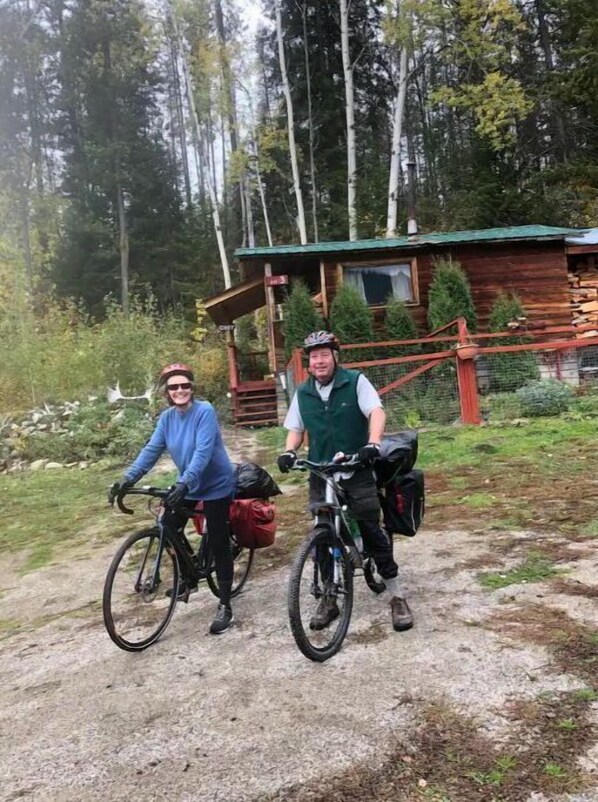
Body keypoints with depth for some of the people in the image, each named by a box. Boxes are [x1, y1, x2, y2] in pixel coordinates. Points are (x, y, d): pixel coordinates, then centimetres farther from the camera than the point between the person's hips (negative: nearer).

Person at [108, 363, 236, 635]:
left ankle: (225, 606, 9)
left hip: (215, 485, -6)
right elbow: (151, 450, -6)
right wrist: (128, 478, -19)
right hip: (186, 485, 6)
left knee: (218, 544, -2)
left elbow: (203, 451, -31)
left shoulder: (205, 411, -21)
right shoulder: (166, 418, -2)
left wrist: (184, 483, -42)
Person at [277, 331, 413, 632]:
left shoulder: (356, 382, -5)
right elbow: (295, 429, 12)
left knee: (373, 532, -2)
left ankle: (397, 597, 11)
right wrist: (289, 451, -10)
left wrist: (373, 444, -33)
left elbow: (377, 412, -15)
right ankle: (328, 599, 22)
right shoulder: (302, 393, 6)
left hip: (357, 473, -3)